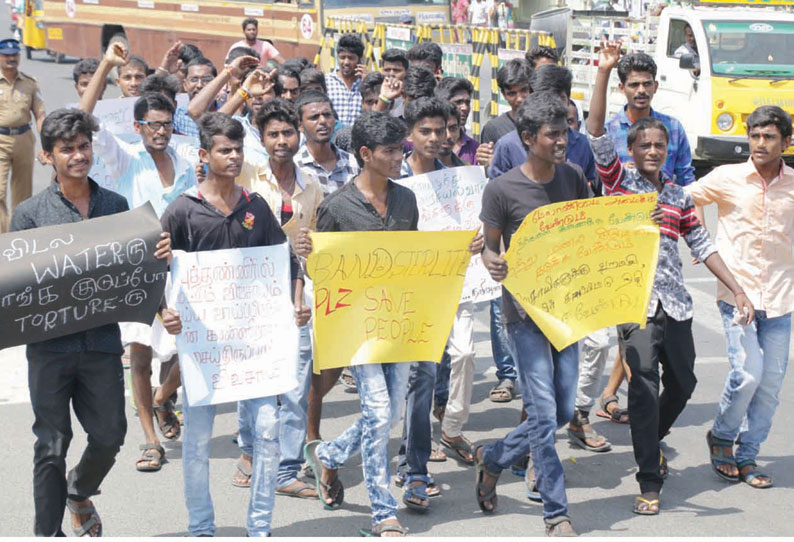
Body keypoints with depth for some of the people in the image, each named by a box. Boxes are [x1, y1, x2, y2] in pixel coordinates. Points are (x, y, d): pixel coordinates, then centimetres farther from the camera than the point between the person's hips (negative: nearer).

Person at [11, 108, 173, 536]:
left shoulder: (116, 205, 10)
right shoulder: (30, 212, 2)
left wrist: (159, 257, -7)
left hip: (102, 340, 3)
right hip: (50, 344, -2)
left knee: (109, 436, 7)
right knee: (51, 445, 3)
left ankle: (79, 491, 39)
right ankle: (49, 532, 17)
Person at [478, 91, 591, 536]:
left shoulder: (573, 178, 5)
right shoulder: (502, 190, -9)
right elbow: (489, 248, -1)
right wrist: (494, 263, -24)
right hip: (525, 311, -6)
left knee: (564, 412, 9)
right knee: (544, 413, -7)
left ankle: (492, 459, 32)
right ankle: (557, 514, 5)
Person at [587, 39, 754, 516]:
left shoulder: (679, 196, 14)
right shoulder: (619, 181, 3)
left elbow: (702, 245, 17)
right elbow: (597, 132, -9)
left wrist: (737, 290, 11)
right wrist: (604, 72, -17)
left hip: (675, 302, 5)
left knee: (682, 383, 13)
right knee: (644, 384, -12)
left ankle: (650, 443, 41)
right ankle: (650, 482, -7)